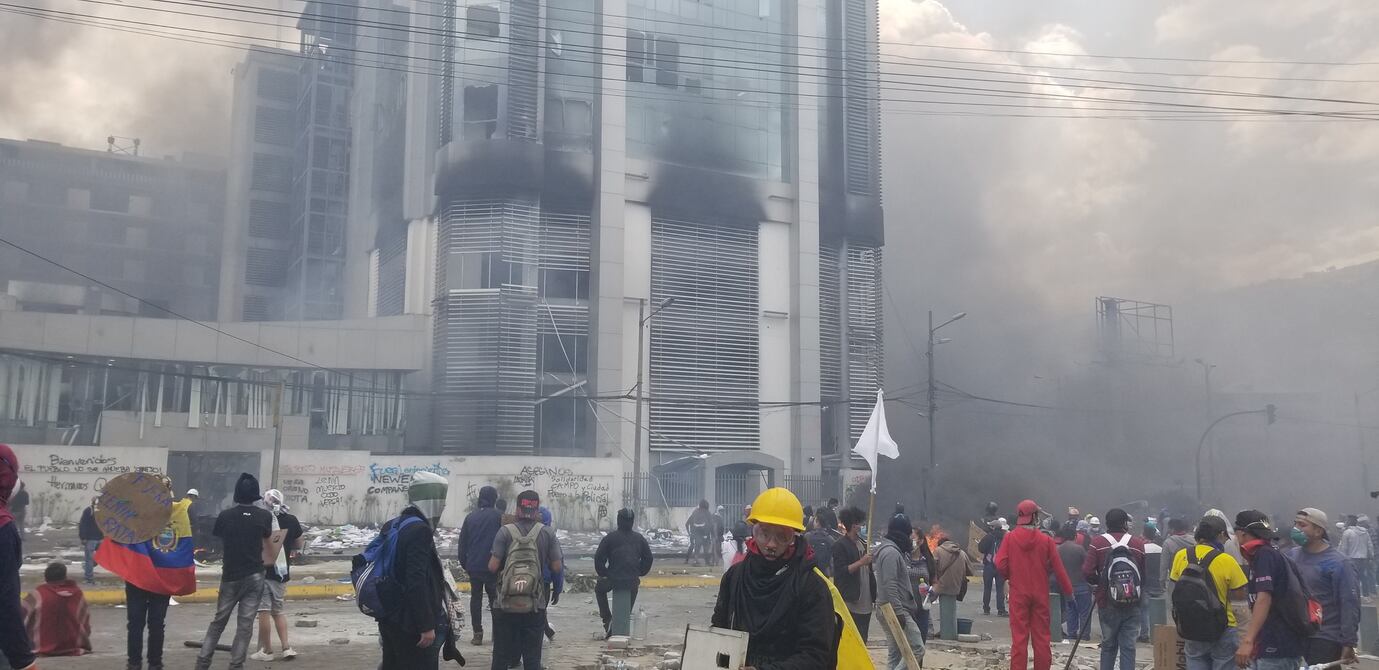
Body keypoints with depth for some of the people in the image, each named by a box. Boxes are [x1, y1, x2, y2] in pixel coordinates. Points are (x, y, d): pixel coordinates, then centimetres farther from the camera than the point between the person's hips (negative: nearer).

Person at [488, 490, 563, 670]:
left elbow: (492, 566, -11)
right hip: (535, 606, 1)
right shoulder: (547, 533, -3)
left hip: (506, 605, -1)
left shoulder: (505, 531, -8)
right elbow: (556, 567, -2)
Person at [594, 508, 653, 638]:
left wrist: (603, 574, 10)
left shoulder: (610, 538, -2)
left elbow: (599, 558, -2)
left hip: (613, 580, -2)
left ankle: (607, 619, 17)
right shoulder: (639, 538, 7)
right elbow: (648, 558, 12)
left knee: (599, 589, 29)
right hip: (633, 581, 2)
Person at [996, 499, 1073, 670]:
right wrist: (1068, 591, 7)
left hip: (1018, 594, 0)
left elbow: (1000, 564, -12)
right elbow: (1058, 569, -3)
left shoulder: (1010, 538, -6)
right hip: (1040, 594, 0)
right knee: (1041, 637, 9)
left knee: (1019, 637, 3)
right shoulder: (1046, 540, -6)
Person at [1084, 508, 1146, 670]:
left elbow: (1087, 572, -12)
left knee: (1108, 646, 14)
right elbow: (1145, 574, 0)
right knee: (1128, 647, 4)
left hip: (1107, 603, 0)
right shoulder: (1138, 544, -2)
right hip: (1132, 605, 0)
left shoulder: (1097, 543, -6)